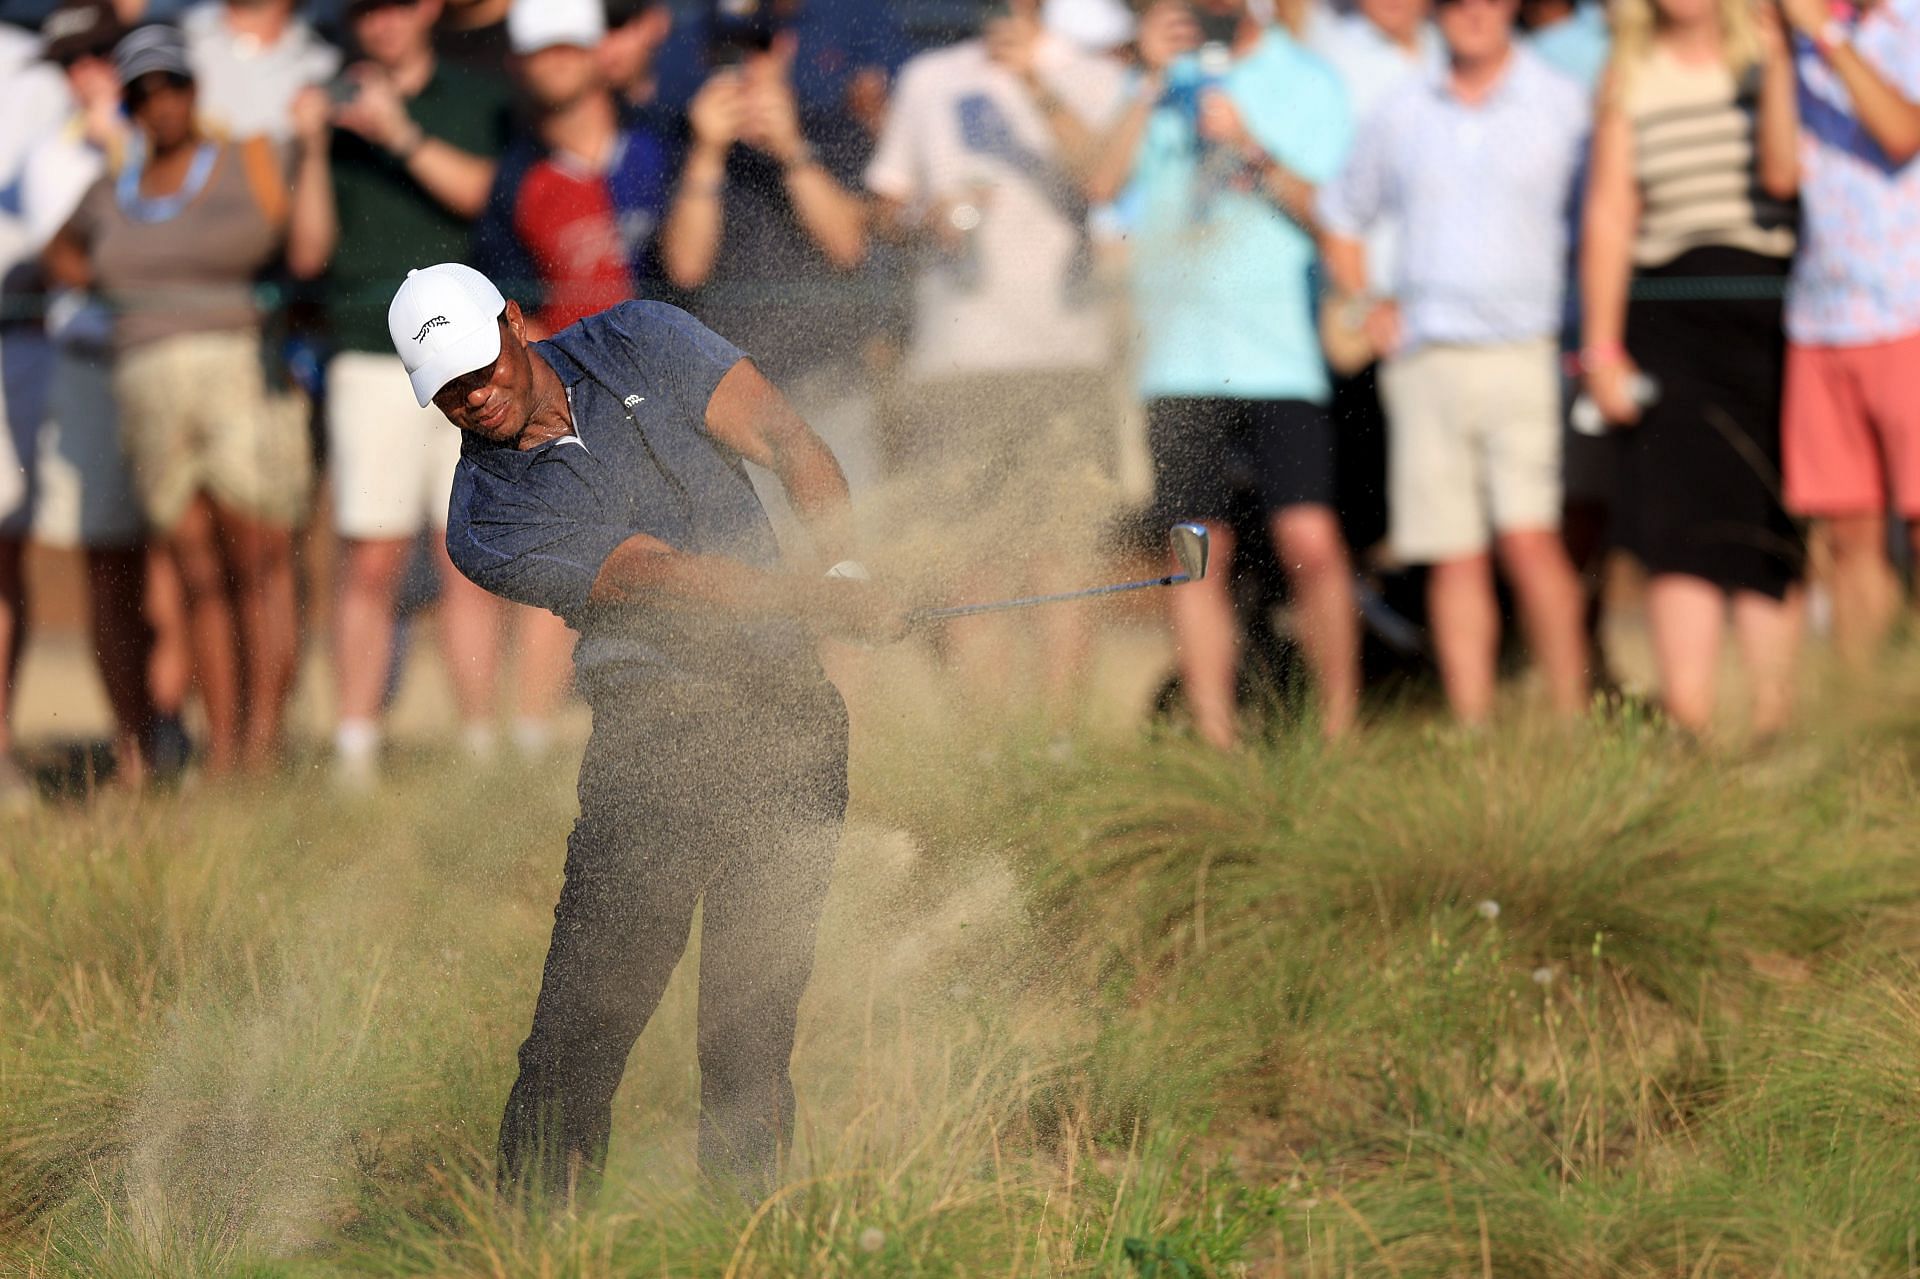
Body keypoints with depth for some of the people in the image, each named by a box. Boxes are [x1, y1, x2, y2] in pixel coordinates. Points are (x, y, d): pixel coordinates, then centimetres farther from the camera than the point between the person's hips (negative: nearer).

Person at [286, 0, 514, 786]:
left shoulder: (476, 102, 12)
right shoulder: (336, 112, 12)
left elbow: (478, 191, -6)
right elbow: (307, 254, 5)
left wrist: (399, 133, -17)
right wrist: (312, 150, -7)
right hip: (374, 359, 0)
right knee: (370, 566, -6)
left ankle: (483, 749, 2)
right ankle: (354, 752, -5)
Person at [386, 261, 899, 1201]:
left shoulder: (638, 346, 5)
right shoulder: (490, 527, -6)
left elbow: (786, 440, -1)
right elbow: (666, 576, -16)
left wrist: (842, 565, -19)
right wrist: (823, 601, -27)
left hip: (792, 709, 3)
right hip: (657, 726, -3)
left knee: (760, 995, 0)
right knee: (598, 987, -13)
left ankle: (744, 1197, 7)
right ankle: (539, 1207, -7)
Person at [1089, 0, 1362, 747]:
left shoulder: (1307, 82, 8)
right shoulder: (1161, 78, 13)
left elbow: (1324, 211, -1)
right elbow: (1101, 187, 0)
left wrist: (1252, 151, -16)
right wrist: (1152, 82, -6)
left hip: (1278, 354, -2)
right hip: (1179, 357, 2)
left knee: (1310, 543, -13)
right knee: (1198, 552, 1)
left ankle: (1340, 727, -3)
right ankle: (1214, 739, 5)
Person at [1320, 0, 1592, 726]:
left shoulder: (1561, 106, 2)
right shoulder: (1401, 115, 11)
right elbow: (1341, 216, 25)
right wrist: (1364, 306, 12)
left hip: (1522, 357, -3)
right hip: (1425, 359, 3)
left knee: (1528, 538, -16)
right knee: (1455, 558, 1)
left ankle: (1572, 717, -10)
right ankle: (1472, 731, 3)